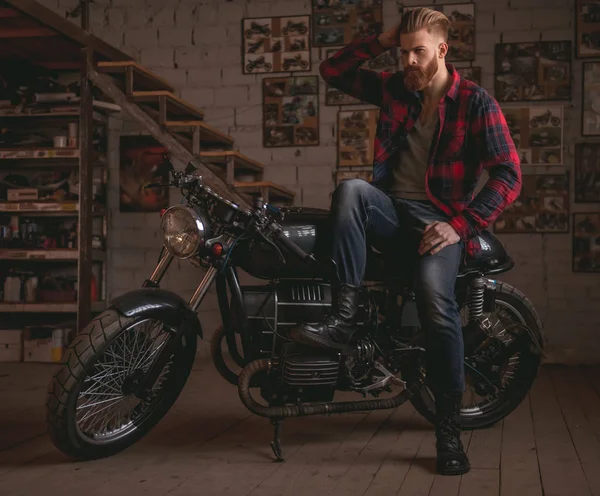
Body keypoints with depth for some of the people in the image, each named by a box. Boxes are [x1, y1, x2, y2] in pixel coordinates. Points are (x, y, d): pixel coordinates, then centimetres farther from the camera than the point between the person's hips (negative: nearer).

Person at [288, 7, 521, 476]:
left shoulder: (476, 102, -1)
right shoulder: (394, 88, 13)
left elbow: (508, 176, -8)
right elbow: (332, 70, 16)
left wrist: (459, 225, -18)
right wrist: (379, 41, 3)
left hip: (442, 220, -4)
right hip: (393, 208, 4)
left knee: (436, 296, -32)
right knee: (351, 189, -29)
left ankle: (449, 426, -19)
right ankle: (343, 319, -33)